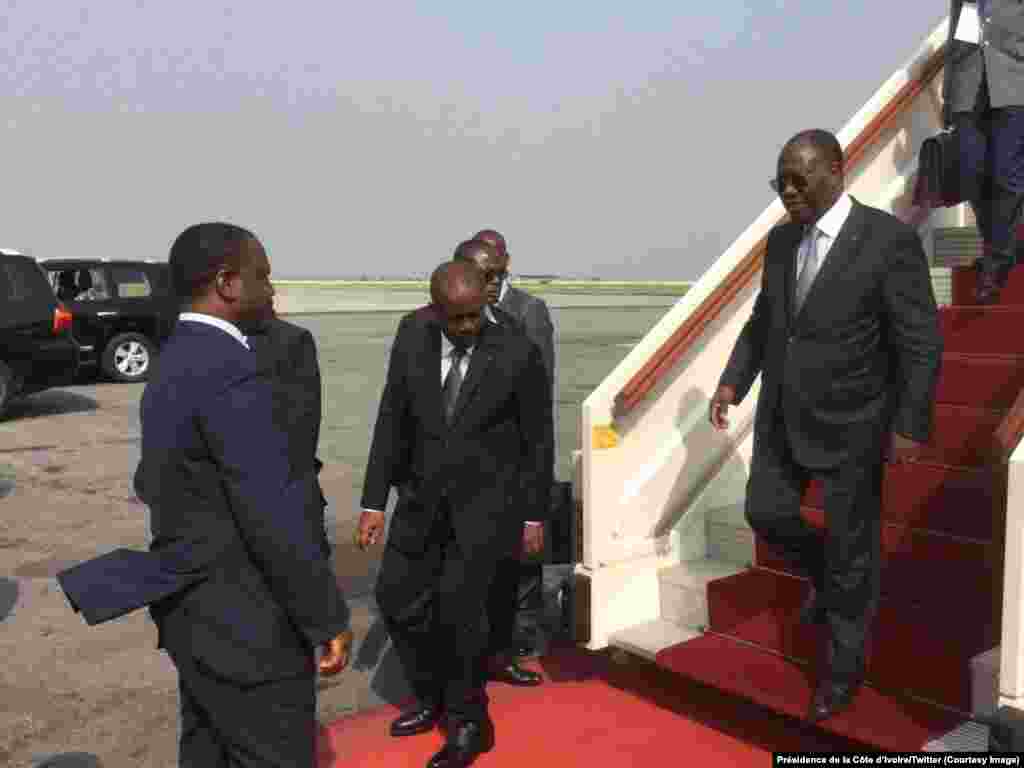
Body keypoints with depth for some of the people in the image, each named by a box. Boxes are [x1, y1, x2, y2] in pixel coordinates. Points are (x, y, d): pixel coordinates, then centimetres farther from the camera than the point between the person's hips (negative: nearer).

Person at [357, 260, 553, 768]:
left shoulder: (517, 353, -17)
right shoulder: (412, 335, -7)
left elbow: (538, 440, -6)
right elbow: (392, 419, -1)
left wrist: (535, 514, -1)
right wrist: (374, 502, -1)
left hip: (486, 501, -4)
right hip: (422, 496, 5)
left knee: (458, 604, -9)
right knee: (398, 599, 9)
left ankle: (468, 721, 16)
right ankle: (433, 697, 34)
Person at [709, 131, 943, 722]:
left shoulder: (889, 239, -14)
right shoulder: (780, 240, 4)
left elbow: (921, 342, -13)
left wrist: (911, 425, -15)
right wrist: (734, 381, 3)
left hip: (850, 423, -5)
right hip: (783, 416, 6)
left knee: (851, 546, 8)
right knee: (766, 513, 12)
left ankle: (845, 665, 29)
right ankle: (830, 579, 43)